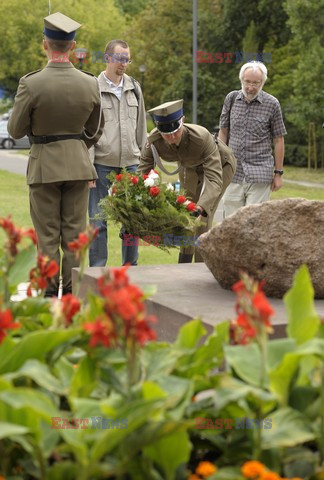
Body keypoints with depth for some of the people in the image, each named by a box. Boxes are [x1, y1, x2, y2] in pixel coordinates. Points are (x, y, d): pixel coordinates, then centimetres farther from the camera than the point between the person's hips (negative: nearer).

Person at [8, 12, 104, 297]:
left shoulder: (31, 84, -16)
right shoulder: (90, 84, -5)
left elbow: (16, 130, -7)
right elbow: (95, 131, 8)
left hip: (44, 164, -3)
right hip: (78, 164, 3)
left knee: (47, 236, 5)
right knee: (75, 234, 10)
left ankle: (49, 295, 10)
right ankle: (73, 294, 14)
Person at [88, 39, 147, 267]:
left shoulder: (134, 88, 11)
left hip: (130, 164, 4)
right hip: (102, 164, -4)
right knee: (99, 219, 0)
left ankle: (130, 267, 18)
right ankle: (97, 269, 8)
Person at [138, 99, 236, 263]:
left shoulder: (202, 137, -44)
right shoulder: (154, 141, -32)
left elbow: (214, 179, -47)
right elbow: (142, 172, -29)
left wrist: (200, 208, -62)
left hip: (220, 164, -5)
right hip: (189, 168, 5)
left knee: (202, 218, -15)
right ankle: (184, 265, 30)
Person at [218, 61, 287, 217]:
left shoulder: (271, 104, -3)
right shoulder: (231, 98, 5)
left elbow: (278, 140, 2)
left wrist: (278, 173, 2)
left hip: (259, 175, -3)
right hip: (233, 173, 3)